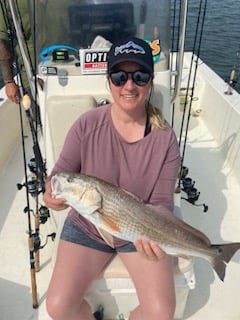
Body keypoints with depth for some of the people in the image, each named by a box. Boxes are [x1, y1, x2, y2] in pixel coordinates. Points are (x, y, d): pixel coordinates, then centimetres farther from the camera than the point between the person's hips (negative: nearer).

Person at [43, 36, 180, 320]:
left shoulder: (165, 138, -13)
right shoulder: (87, 124, -13)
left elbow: (162, 202, -11)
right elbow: (61, 172, -6)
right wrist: (52, 191, -29)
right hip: (86, 226, 1)